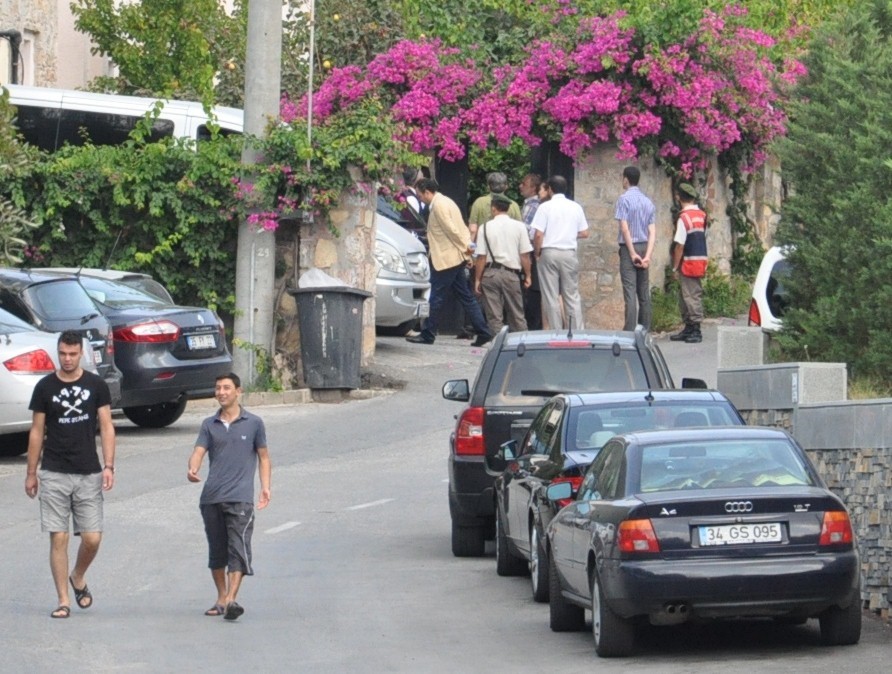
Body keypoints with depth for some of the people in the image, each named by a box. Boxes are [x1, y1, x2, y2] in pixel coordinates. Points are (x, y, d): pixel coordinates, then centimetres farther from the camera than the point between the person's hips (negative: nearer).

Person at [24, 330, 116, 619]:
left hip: (89, 474, 0)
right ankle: (63, 600, 2)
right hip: (53, 474, 0)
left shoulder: (96, 385, 3)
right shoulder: (45, 387, 3)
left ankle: (78, 578, 26)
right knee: (58, 538, -4)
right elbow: (37, 431, 8)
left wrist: (108, 466, -8)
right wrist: (31, 472, 7)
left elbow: (106, 427, 3)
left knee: (92, 538, -3)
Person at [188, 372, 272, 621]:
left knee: (238, 549, -15)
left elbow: (263, 457, 12)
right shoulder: (209, 425, 12)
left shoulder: (253, 423, 7)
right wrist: (192, 470, -21)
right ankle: (221, 599, 21)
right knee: (216, 551, 9)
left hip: (240, 497, -3)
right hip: (211, 497, 4)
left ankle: (231, 600, -23)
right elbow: (199, 451, 1)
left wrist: (265, 487, -1)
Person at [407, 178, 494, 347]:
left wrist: (464, 247, -10)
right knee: (466, 297, 9)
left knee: (436, 297, -3)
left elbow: (452, 229, -18)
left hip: (446, 259, -10)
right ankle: (482, 331, 6)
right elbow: (463, 228, 16)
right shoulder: (445, 202, 17)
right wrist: (467, 246, 9)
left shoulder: (438, 205, -14)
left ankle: (427, 334, 3)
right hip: (458, 259, 10)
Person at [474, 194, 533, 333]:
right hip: (511, 273, 1)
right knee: (517, 315, 9)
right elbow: (525, 254, -1)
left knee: (494, 317, 2)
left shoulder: (485, 228, -2)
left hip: (490, 273, -1)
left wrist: (477, 279, 3)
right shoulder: (519, 226, 0)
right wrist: (527, 275, 9)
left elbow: (481, 257, -4)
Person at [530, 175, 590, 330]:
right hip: (569, 253, 3)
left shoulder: (545, 207, -6)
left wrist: (537, 253, 3)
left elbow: (539, 234, -11)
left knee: (550, 297, 2)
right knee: (572, 296, 7)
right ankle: (577, 331, 3)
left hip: (549, 253, -3)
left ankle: (556, 331, 1)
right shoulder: (576, 207, 6)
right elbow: (584, 233, 8)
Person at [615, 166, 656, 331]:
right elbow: (652, 232, 3)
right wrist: (647, 255, -5)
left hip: (629, 248, -6)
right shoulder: (648, 202, 11)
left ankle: (630, 330, -16)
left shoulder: (624, 199, -7)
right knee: (644, 292, 9)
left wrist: (632, 253, -12)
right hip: (644, 247, 6)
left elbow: (625, 228, -14)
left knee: (630, 291, -10)